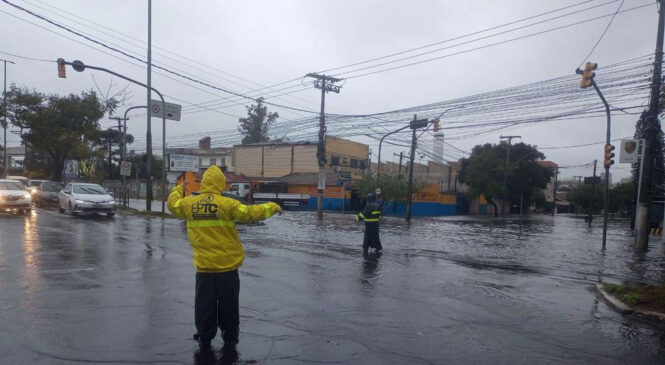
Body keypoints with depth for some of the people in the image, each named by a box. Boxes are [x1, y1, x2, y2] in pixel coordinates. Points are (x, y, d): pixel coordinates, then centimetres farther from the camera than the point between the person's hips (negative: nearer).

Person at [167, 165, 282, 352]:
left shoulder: (189, 204, -1)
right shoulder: (227, 204, -13)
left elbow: (173, 203, 20)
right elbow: (251, 213, -11)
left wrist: (179, 188, 39)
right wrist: (273, 207, 5)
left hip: (203, 267, 3)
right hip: (227, 267, -3)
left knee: (204, 305, 15)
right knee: (228, 305, 12)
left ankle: (204, 340, 26)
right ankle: (230, 339, 23)